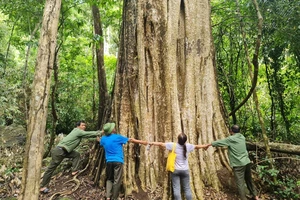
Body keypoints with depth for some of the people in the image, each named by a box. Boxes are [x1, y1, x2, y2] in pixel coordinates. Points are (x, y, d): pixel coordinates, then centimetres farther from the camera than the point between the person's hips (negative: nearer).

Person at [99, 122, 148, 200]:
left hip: (109, 161, 5)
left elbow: (101, 142, 33)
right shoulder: (117, 137, -7)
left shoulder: (103, 139, 7)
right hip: (118, 161, -5)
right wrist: (142, 142, 7)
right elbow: (130, 140, -1)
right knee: (117, 181, 3)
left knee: (109, 179, 17)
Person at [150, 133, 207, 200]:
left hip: (175, 170, -2)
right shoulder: (188, 146, -7)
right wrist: (207, 146, 28)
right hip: (185, 170, 2)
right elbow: (197, 146, 9)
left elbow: (161, 144, -11)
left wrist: (152, 143, 3)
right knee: (187, 188, 10)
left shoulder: (173, 145, -15)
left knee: (176, 188, 0)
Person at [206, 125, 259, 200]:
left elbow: (220, 142, -1)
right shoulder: (242, 137, 6)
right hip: (247, 162, 7)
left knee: (240, 183, -1)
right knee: (249, 180, 22)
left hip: (238, 165, -7)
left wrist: (210, 144, 12)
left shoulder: (230, 139, -11)